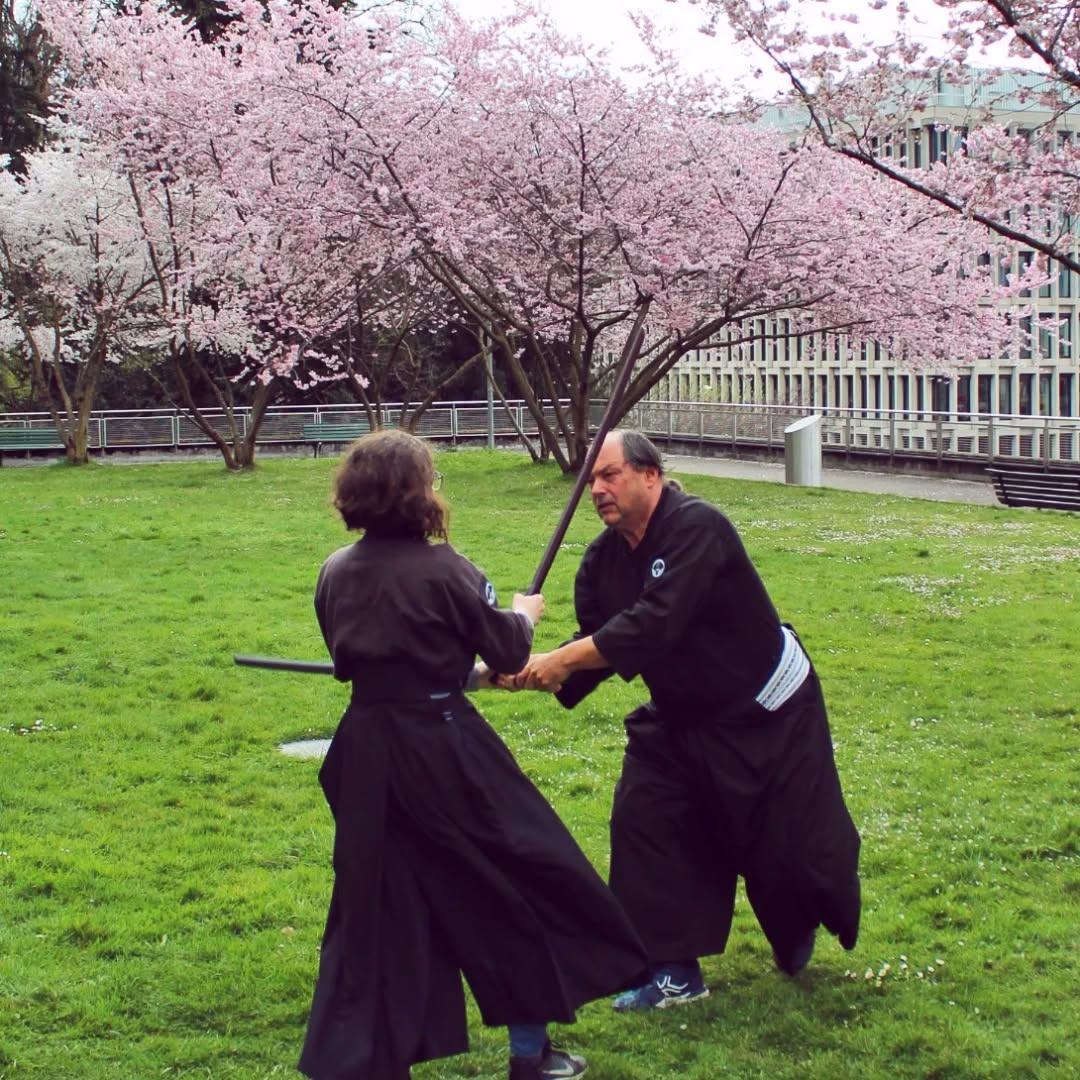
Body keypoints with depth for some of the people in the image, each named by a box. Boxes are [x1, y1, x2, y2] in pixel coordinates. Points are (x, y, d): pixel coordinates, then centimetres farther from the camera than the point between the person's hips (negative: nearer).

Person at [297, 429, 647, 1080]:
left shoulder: (336, 574, 1)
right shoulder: (444, 570, -15)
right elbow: (507, 651, -4)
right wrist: (525, 615, 19)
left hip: (367, 752, 5)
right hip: (446, 751, -5)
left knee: (376, 905, 14)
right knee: (519, 886, 12)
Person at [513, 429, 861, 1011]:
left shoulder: (697, 528, -29)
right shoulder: (602, 560, -5)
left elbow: (654, 624, -38)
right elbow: (597, 642, -5)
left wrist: (561, 660, -36)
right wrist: (543, 672, -25)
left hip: (766, 712, -6)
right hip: (680, 717, 6)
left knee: (793, 844, 1)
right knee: (642, 817, -6)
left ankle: (798, 930, 37)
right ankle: (675, 971, 6)